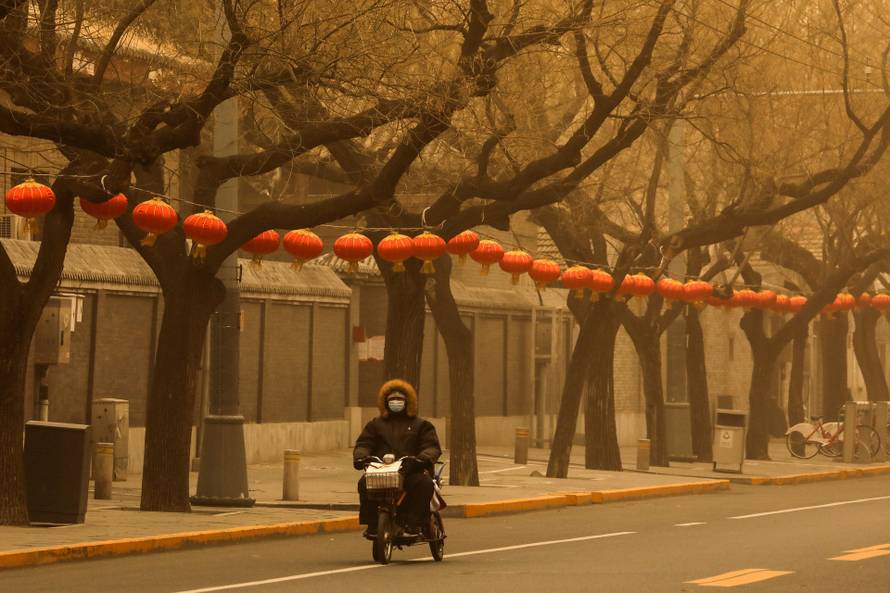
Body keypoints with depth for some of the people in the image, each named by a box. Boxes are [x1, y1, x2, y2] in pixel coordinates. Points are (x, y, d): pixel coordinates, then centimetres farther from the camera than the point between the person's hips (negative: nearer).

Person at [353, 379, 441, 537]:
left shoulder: (421, 425, 19)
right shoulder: (375, 425, 24)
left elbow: (432, 446, 7)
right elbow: (363, 444, 14)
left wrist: (424, 458, -17)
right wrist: (360, 456, -10)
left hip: (412, 470, -1)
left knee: (424, 483, -34)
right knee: (365, 484, -30)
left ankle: (413, 524, -26)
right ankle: (372, 524, -18)